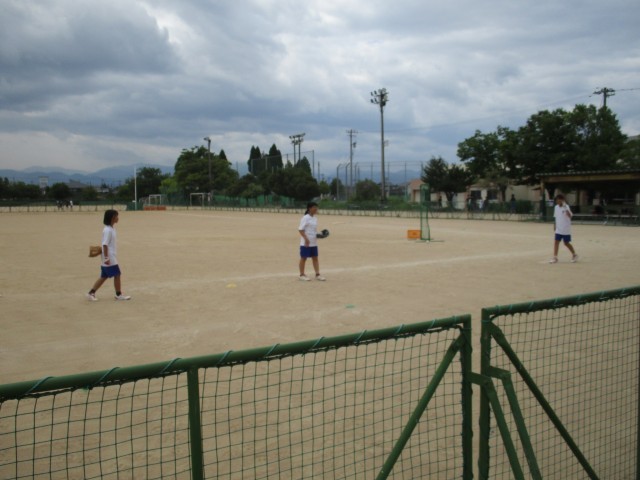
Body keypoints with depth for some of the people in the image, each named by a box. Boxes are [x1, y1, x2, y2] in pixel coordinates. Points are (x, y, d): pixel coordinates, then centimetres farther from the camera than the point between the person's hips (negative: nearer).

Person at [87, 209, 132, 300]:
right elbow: (105, 244, -20)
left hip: (111, 258, 9)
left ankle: (91, 293, 13)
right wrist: (106, 258, -22)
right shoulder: (108, 230, -17)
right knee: (117, 275, 0)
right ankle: (119, 294, 10)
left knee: (104, 277, 11)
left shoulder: (111, 229, 12)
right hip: (110, 258, -9)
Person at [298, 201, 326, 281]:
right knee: (303, 258, 3)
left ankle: (317, 274, 11)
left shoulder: (315, 219, 11)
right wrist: (306, 239, -25)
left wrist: (318, 235, 1)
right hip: (306, 243, -7)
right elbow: (300, 230, -17)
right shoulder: (305, 218, -12)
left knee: (315, 258, 7)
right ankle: (302, 275, 12)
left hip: (314, 242, 8)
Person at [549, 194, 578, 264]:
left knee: (566, 243, 6)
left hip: (566, 229, -5)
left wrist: (566, 210, -41)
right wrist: (555, 225, 16)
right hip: (558, 229, 5)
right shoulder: (556, 207, 6)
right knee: (556, 242, -5)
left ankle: (574, 255, 27)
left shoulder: (566, 207, -12)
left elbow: (570, 216, -28)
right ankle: (555, 257, -4)